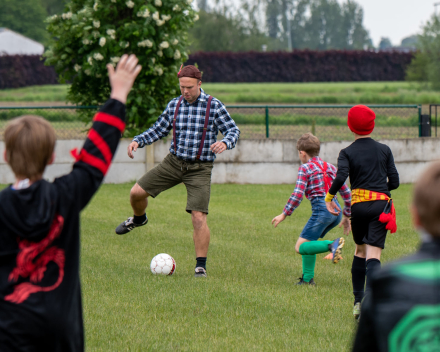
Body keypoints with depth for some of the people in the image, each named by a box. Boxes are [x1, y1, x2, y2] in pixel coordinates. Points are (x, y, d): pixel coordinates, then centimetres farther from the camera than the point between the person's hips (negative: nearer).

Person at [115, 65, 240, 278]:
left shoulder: (214, 106, -9)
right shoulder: (174, 105, 4)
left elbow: (233, 131, -8)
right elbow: (159, 130, 15)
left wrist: (225, 143, -31)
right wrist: (138, 141, -2)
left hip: (200, 168, -4)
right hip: (174, 162, 4)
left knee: (198, 217, -14)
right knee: (137, 192, -1)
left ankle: (201, 266, -2)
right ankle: (138, 219, 35)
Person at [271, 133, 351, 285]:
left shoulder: (305, 168, 1)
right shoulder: (330, 167, 20)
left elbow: (297, 194, -9)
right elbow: (346, 193, 21)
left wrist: (284, 214, -2)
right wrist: (346, 216, 28)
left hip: (321, 209, -8)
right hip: (335, 210, 8)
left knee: (300, 247, -7)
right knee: (308, 240, 24)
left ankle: (332, 245, -28)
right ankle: (308, 278, 20)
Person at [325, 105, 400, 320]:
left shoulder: (347, 153, 1)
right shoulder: (384, 150, 7)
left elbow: (340, 177, -16)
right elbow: (394, 181, 7)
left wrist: (329, 197, -2)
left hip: (358, 204, 0)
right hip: (381, 204, 0)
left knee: (360, 251, 20)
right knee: (373, 255, -8)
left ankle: (358, 301, 20)